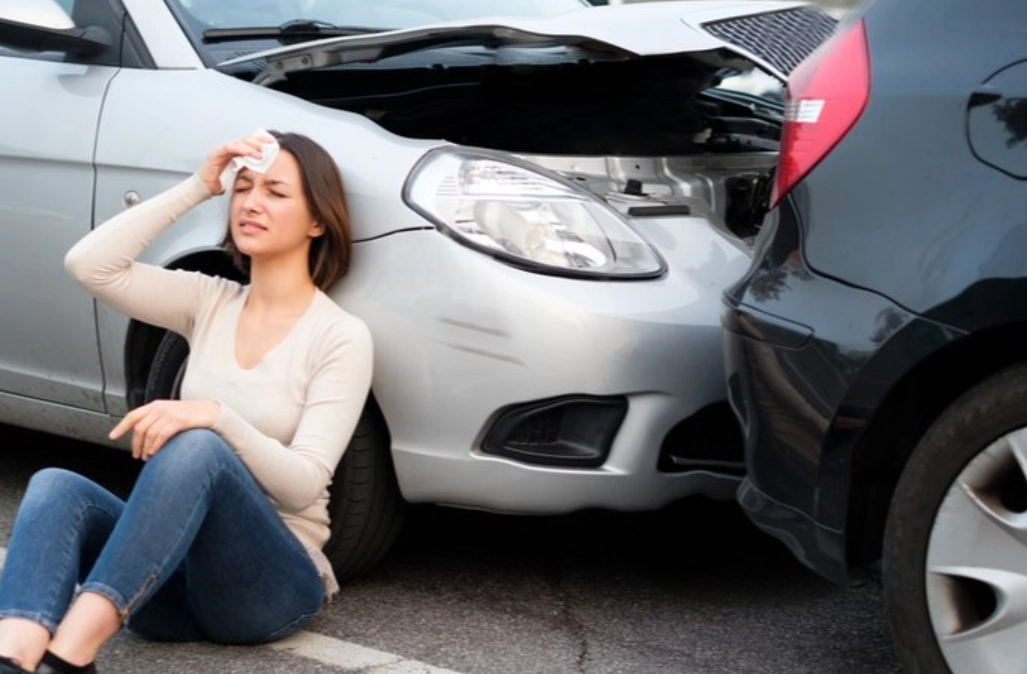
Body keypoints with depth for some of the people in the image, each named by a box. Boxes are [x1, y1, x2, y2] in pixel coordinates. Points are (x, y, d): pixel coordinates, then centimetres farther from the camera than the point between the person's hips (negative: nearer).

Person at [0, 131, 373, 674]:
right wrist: (197, 188, -2)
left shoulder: (342, 336, -5)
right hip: (176, 574, 5)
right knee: (55, 485, -25)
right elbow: (89, 265, -2)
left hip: (272, 585, -5)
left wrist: (216, 416, -31)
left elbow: (303, 485, -14)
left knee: (196, 448, -35)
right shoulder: (209, 301, 11)